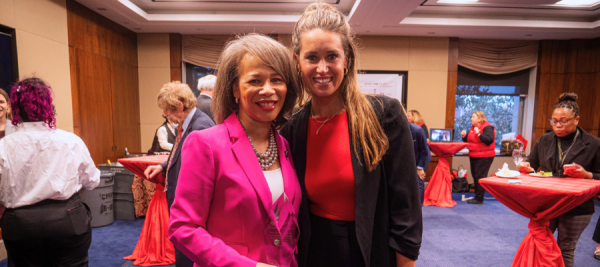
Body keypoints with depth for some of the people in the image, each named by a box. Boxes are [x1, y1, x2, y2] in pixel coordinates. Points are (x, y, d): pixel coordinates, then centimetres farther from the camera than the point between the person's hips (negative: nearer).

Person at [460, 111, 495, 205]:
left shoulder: (487, 128, -12)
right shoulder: (473, 127, 14)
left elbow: (489, 140, -25)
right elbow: (469, 140, 22)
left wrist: (479, 133, -29)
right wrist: (464, 136, 2)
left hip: (484, 157, -9)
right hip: (474, 156, 9)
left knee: (480, 177, -7)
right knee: (475, 176, 13)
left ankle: (479, 199, -1)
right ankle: (477, 196, 22)